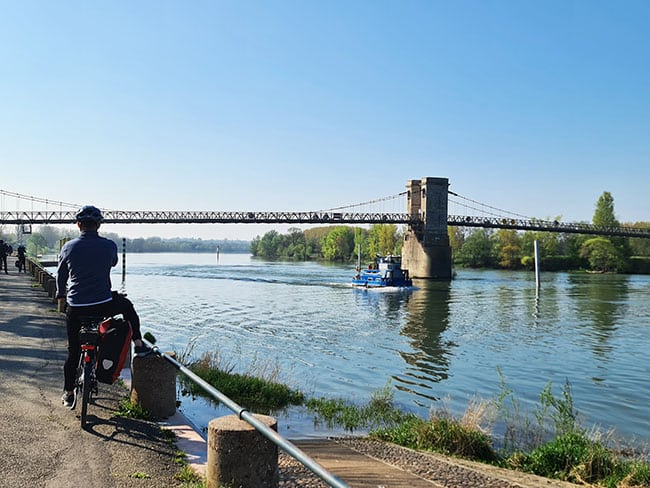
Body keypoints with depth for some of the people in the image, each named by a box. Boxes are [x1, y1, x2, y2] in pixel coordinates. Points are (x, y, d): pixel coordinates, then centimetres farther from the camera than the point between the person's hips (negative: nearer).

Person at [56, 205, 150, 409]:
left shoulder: (69, 247, -2)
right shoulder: (109, 246, -4)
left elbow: (61, 275, 13)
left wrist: (61, 296, 32)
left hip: (75, 308, 1)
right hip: (104, 305, -1)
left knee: (73, 351, 16)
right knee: (127, 306, 31)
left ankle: (68, 393, 26)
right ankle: (138, 345, 28)